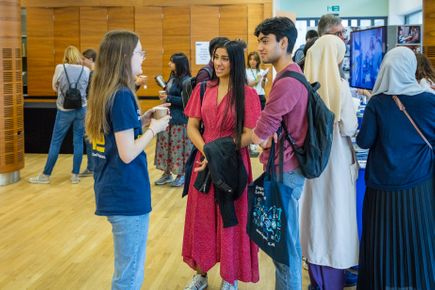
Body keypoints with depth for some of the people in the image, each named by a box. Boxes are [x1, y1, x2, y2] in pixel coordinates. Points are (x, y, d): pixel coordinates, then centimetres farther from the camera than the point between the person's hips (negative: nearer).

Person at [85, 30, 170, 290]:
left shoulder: (105, 92, 8)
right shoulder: (122, 95, -19)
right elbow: (128, 154, -21)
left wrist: (141, 120, 9)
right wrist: (154, 128, -9)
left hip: (113, 190, 9)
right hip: (128, 194, -9)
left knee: (127, 268, 22)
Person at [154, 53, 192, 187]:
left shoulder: (185, 80, -14)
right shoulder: (172, 77, 12)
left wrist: (168, 98, -17)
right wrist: (164, 95, -1)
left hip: (179, 120, -9)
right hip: (168, 117, 9)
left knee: (179, 147, 0)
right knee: (166, 145, 13)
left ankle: (182, 175, 13)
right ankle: (167, 173, 23)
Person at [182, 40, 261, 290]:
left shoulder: (247, 94, -7)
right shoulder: (203, 89, 5)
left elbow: (249, 135, -11)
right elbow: (192, 127, 3)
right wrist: (207, 152, -13)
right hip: (204, 160, 4)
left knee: (230, 219, 6)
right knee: (201, 218, 11)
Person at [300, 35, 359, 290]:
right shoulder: (340, 85, -15)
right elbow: (349, 127, -14)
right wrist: (354, 124, 7)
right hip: (335, 158, -4)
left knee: (315, 210, 15)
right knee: (335, 213, 7)